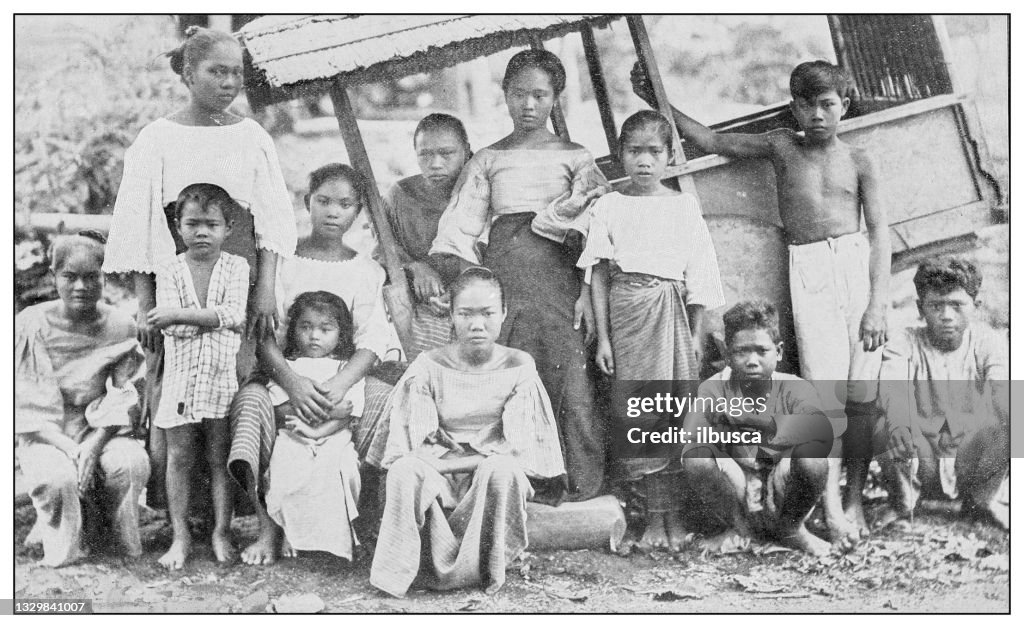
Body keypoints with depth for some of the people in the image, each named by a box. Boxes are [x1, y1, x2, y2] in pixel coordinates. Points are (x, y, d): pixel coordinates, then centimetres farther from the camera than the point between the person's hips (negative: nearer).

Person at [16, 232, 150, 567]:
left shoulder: (120, 327, -3)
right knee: (58, 477, -33)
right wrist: (68, 448, -21)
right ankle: (62, 544, 0)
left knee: (132, 463, -30)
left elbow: (125, 400, -5)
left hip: (100, 430, 1)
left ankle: (121, 539, 0)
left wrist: (94, 445, -21)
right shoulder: (31, 325, -7)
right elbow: (28, 405, -9)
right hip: (46, 435, -1)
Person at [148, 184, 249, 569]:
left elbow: (236, 314, -14)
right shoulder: (169, 272, 2)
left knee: (219, 457, 6)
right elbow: (171, 327, -9)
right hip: (181, 375, 1)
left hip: (222, 375, -1)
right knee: (179, 458, 5)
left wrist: (180, 314, -18)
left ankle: (221, 532, 15)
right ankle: (181, 537, 13)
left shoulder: (236, 267, 2)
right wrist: (217, 317, -16)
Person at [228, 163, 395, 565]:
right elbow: (264, 332, -5)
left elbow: (373, 339, -2)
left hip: (344, 375, 1)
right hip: (284, 373, -1)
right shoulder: (282, 262, 7)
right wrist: (291, 381, -24)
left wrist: (341, 383, -23)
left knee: (386, 398, -30)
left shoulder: (366, 271, 12)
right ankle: (269, 527, -28)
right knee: (250, 398, -34)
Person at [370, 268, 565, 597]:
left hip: (493, 482, 0)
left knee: (502, 470, -35)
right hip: (437, 483, 0)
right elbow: (419, 448, -6)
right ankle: (396, 573, -22)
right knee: (405, 470, -32)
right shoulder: (428, 367, 0)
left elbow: (516, 449, -5)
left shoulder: (518, 367, 1)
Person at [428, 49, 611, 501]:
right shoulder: (487, 160, 18)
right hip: (500, 274, 2)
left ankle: (582, 482, -8)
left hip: (556, 273, -1)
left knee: (568, 374, -12)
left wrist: (589, 291, -8)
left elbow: (593, 226, 4)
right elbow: (459, 228, 10)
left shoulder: (574, 157, 14)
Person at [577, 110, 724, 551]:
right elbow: (599, 274, 5)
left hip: (671, 308, 0)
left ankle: (676, 514, 4)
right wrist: (603, 337, 0)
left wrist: (697, 334, 2)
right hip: (626, 310, 0)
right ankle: (655, 515, 5)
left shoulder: (684, 205, 8)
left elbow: (698, 275, 7)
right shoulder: (609, 205, 7)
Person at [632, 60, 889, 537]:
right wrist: (657, 101, 14)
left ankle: (855, 497, 11)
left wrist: (878, 304, -6)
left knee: (861, 394, -1)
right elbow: (713, 142, 17)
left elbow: (879, 232, 4)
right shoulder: (782, 146, 13)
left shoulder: (858, 161, 9)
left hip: (860, 264, 1)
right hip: (808, 270, 0)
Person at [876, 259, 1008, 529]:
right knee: (884, 428, -29)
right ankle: (903, 501, 0)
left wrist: (1010, 416, -49)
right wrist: (897, 424, -50)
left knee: (1003, 429, -27)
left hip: (975, 465, 1)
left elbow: (1001, 388, -24)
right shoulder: (904, 344, -5)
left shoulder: (987, 343, -3)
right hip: (921, 467, 0)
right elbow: (892, 387, -26)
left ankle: (986, 499, 1)